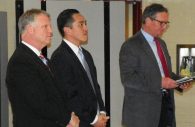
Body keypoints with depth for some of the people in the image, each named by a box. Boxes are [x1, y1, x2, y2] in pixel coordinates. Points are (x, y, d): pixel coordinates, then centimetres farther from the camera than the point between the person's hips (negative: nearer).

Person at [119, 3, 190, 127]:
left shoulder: (161, 43, 17)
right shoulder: (131, 45, -10)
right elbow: (127, 78, -18)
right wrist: (159, 83, -24)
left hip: (166, 103, 7)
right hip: (142, 110, -7)